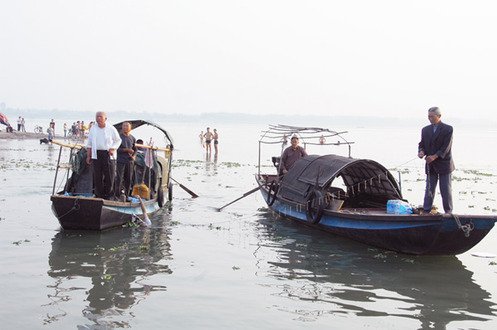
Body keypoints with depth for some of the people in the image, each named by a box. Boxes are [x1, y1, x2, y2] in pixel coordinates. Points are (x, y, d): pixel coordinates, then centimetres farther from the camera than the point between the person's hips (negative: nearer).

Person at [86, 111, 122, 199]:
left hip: (108, 154, -2)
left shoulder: (111, 129, 2)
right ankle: (98, 195, 8)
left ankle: (107, 196, 6)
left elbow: (118, 140, 10)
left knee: (109, 176, -4)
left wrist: (112, 149, -6)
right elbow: (89, 143, 15)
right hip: (96, 154, 2)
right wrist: (88, 156, 9)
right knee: (97, 177, 1)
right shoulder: (93, 129, 10)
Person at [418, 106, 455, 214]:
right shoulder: (425, 130, 9)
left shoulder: (448, 129, -7)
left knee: (446, 190, 3)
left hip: (444, 164, -4)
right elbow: (422, 144, 10)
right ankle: (426, 212, 10)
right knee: (429, 190, 6)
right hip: (430, 165, 4)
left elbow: (446, 147, -14)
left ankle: (448, 212, 12)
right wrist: (421, 151, -13)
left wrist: (434, 156, -24)